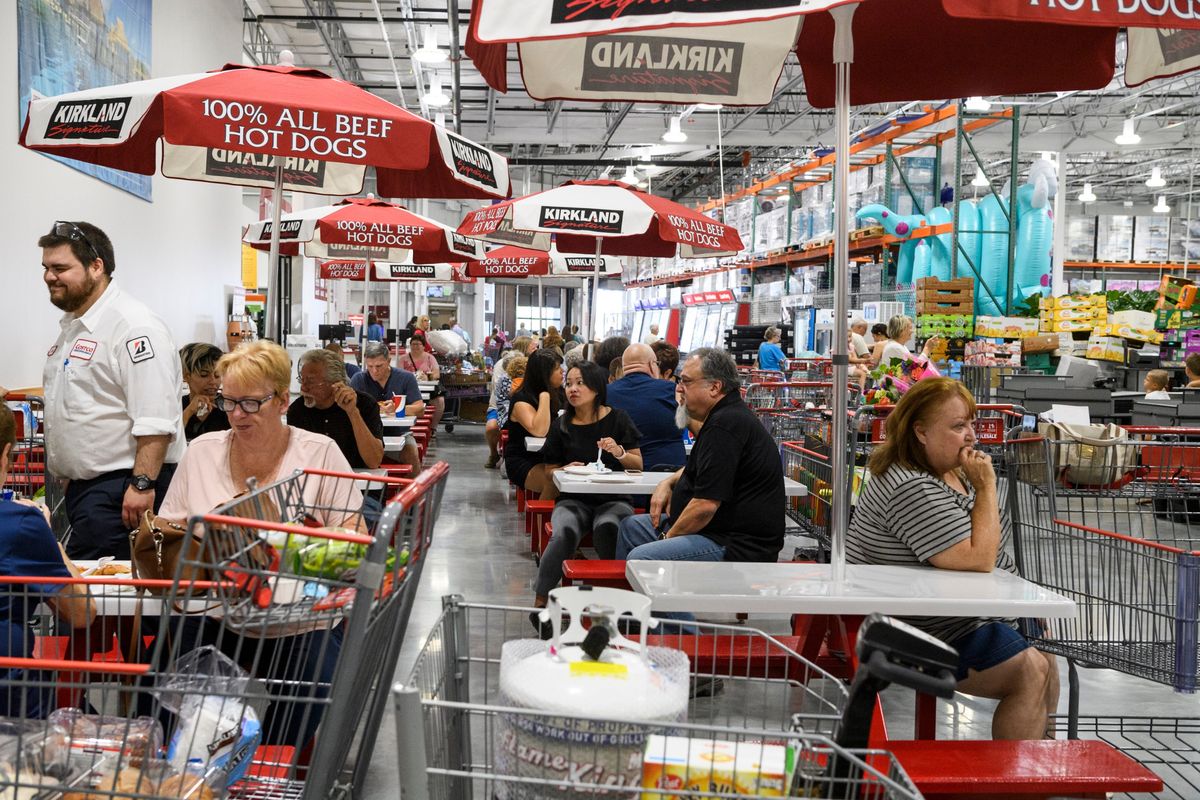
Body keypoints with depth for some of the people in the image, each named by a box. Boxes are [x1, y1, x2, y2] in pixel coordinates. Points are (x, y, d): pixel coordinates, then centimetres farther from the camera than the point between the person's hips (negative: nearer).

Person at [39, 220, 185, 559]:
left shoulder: (134, 326, -16)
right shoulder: (72, 325, 16)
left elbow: (156, 419, -23)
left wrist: (142, 485, -26)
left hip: (121, 489, -10)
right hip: (82, 486, 10)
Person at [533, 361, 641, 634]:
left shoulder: (617, 419, 4)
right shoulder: (561, 426, 7)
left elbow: (639, 465, 6)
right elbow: (549, 475, 13)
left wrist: (619, 452, -15)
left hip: (613, 500, -1)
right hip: (573, 500, 1)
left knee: (607, 529, -36)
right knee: (564, 534, -33)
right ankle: (539, 604, -26)